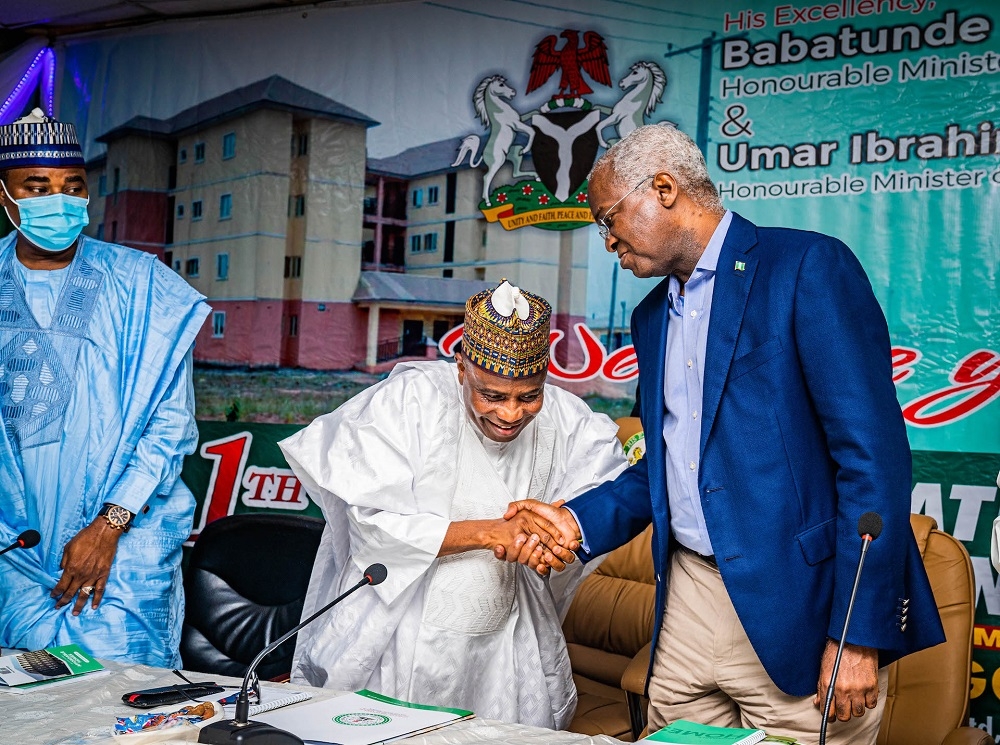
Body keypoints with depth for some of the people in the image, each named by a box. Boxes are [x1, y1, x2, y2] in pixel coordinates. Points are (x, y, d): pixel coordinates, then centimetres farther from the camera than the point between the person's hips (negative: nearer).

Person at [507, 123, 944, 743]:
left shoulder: (809, 267, -9)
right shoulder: (652, 317, 15)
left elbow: (874, 454, -15)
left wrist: (859, 634, -17)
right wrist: (580, 522, 3)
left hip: (796, 613, -6)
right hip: (687, 601, 7)